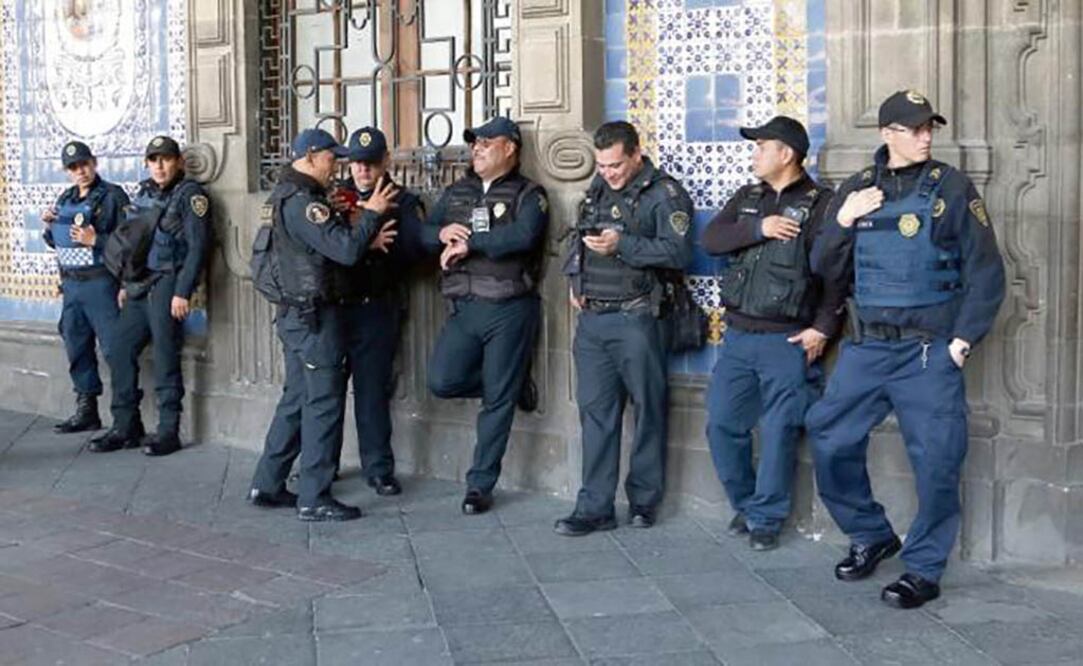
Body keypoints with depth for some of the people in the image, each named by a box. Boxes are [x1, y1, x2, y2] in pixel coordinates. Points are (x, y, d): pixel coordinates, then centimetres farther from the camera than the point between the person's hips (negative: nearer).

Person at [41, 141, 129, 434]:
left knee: (114, 348, -8)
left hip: (100, 283, -8)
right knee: (77, 349, 13)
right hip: (71, 283, 8)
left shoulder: (113, 196, -7)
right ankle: (86, 411, 24)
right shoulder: (65, 199, 15)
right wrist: (48, 226, 5)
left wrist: (95, 240, -21)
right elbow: (55, 242, 24)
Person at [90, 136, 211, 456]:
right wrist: (125, 284, 17)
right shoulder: (144, 193, 16)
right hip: (139, 286, 8)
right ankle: (125, 427, 16)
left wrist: (183, 292, -18)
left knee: (165, 358, -5)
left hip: (167, 285, -7)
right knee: (120, 351, 6)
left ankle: (168, 432, 4)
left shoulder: (190, 194, -6)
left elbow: (197, 246, -13)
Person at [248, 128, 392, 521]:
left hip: (297, 314, 10)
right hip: (315, 316, -10)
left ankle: (267, 485, 21)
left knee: (296, 399, 16)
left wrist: (365, 239, 4)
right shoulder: (302, 201, -18)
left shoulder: (289, 196, 16)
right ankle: (314, 499, 1)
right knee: (324, 404, -4)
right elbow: (345, 250, -24)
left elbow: (328, 248, 17)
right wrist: (371, 213, -10)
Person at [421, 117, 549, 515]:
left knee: (498, 400, 0)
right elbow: (422, 234, 15)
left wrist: (467, 243, -15)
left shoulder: (527, 195, -1)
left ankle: (480, 485, 11)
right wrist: (441, 233, -9)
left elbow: (522, 236, -20)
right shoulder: (456, 193, 17)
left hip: (509, 308, -5)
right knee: (442, 382, -8)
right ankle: (510, 383, 20)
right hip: (464, 307, 5)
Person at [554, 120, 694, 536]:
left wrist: (621, 244, -20)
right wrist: (575, 278, 11)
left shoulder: (664, 194, -4)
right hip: (592, 317, 6)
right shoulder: (597, 190, 16)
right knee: (595, 411, 5)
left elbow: (678, 252, -15)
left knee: (648, 410, 2)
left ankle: (643, 500, 16)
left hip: (636, 319, -6)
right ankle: (595, 508, 9)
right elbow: (578, 238, 27)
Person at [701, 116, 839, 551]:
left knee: (779, 433, -1)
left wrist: (823, 327, -15)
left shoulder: (821, 203, -4)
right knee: (722, 424, 7)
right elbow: (711, 239, 1)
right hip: (738, 335, 6)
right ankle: (744, 504, 25)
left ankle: (766, 519, 13)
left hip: (788, 340, -6)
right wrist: (757, 229, -14)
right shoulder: (747, 198, 15)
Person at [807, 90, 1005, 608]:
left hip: (929, 351, -4)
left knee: (936, 460, -3)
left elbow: (986, 271, -1)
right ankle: (870, 537, 27)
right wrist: (843, 222, -7)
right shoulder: (855, 190, 9)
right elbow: (826, 270, 10)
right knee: (830, 443, 6)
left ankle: (924, 570, 13)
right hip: (865, 348, 4)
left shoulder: (951, 188, -1)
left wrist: (963, 340, -8)